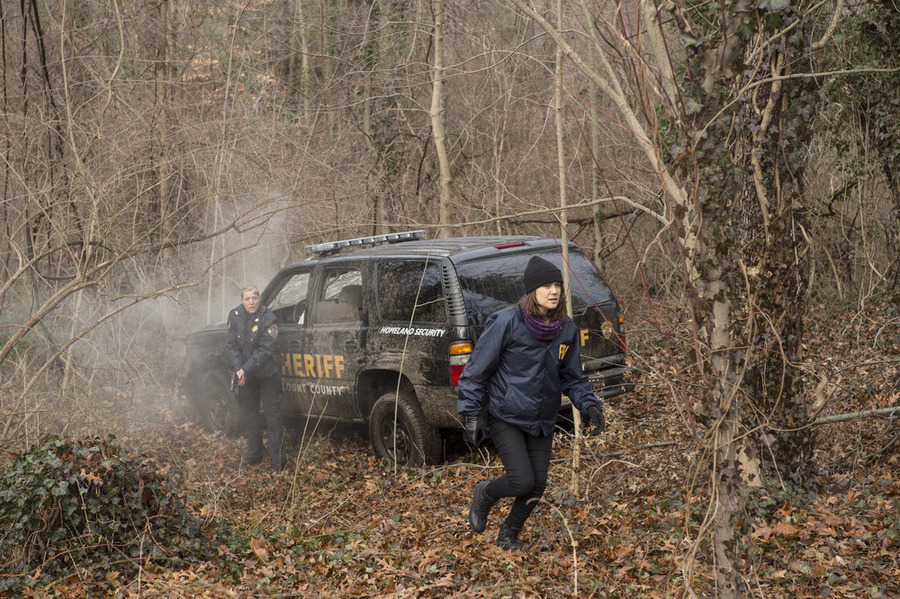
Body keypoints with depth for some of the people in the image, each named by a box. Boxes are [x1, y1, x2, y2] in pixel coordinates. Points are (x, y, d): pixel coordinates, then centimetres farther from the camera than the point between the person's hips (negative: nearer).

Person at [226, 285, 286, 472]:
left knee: (273, 415, -3)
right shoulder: (234, 316, -4)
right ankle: (254, 453, 32)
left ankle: (278, 460, 4)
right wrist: (238, 369, -17)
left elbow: (265, 349, -20)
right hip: (245, 375, 5)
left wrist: (246, 369, -24)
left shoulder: (268, 318, -18)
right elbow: (232, 345, -3)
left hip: (268, 374, -5)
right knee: (248, 415, 15)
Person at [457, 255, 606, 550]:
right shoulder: (506, 322, -17)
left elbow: (573, 377, 11)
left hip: (542, 421, 5)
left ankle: (509, 535, 33)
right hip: (505, 418, -5)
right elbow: (477, 369, -11)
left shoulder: (566, 329, 0)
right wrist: (471, 414, -13)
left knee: (537, 485, 7)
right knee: (522, 481, -15)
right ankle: (485, 494, 20)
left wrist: (589, 404, -5)